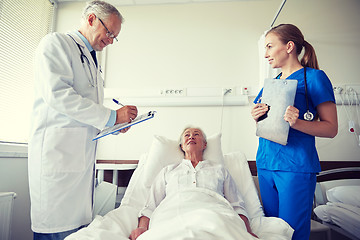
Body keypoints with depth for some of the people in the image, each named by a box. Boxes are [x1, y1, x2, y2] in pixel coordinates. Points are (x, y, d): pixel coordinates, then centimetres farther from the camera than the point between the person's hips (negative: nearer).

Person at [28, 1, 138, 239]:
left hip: (84, 156, 8)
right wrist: (111, 117, -14)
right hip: (57, 152, -8)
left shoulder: (92, 61, 24)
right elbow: (57, 94, -16)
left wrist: (117, 124, 8)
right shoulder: (56, 43, 0)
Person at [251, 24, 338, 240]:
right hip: (265, 163, 7)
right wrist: (257, 118, -1)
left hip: (296, 165, -6)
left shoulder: (314, 77, -4)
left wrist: (297, 122, -24)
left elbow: (331, 128, -8)